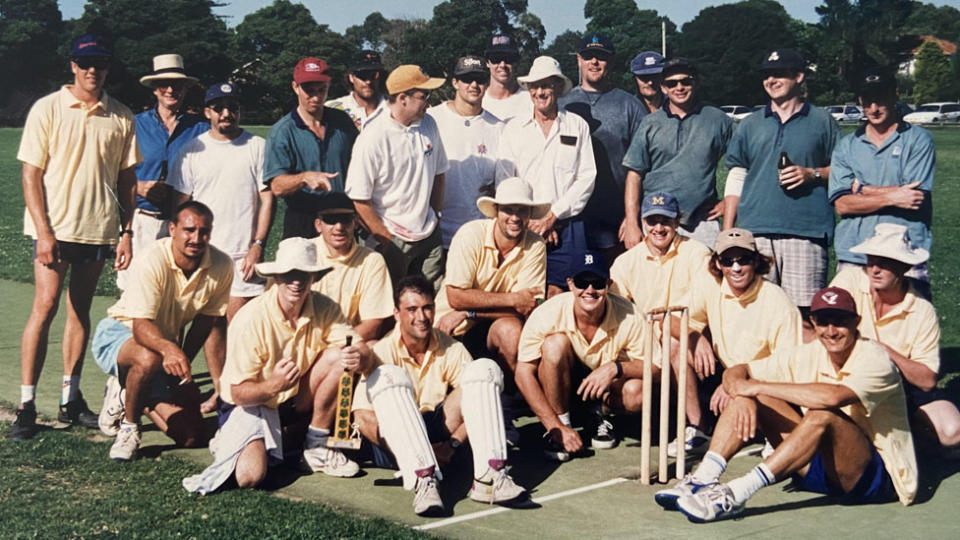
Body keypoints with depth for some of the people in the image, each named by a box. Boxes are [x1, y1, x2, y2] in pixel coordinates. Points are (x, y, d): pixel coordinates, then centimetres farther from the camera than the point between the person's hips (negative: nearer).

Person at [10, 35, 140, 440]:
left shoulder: (121, 117, 5)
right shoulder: (47, 109, -2)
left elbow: (127, 179, 10)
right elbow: (31, 174, -4)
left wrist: (126, 231, 4)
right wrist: (43, 232, -11)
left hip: (99, 228, 3)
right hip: (54, 227, -3)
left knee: (80, 311, 9)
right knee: (45, 307, -9)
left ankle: (70, 400, 17)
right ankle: (27, 405, -5)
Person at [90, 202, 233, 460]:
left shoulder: (222, 267, -15)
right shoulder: (151, 262, -28)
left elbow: (206, 319, -2)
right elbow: (141, 326, -33)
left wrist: (183, 361, -9)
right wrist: (168, 349, -54)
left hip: (168, 342, 5)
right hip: (119, 333, -5)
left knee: (192, 437, -2)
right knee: (148, 359, -43)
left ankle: (126, 396, 22)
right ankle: (129, 426, -13)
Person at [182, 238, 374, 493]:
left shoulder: (324, 309, -11)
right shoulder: (252, 319, -23)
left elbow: (365, 354, -18)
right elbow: (238, 394, -20)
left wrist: (360, 358, -43)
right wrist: (274, 385, -42)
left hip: (296, 403, 4)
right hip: (251, 405, -4)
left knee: (339, 357, -21)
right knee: (250, 475, -30)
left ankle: (316, 448, -7)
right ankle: (235, 443, 8)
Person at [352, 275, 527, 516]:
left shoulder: (451, 350, -1)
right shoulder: (382, 352, -11)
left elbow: (479, 402, -2)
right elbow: (362, 417, -19)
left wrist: (453, 444, -17)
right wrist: (410, 451, -25)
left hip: (439, 430, 3)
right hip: (397, 437, -3)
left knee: (485, 368, -15)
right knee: (388, 376, -31)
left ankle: (489, 477, -30)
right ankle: (423, 482, -46)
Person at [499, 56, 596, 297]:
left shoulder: (578, 126, 8)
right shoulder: (514, 128, 10)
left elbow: (586, 178, 2)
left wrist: (552, 216, -7)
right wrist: (530, 222, -5)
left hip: (566, 226, 0)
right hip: (523, 227, 1)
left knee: (557, 292, -4)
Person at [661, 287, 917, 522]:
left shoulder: (875, 360, -17)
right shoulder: (807, 355, 1)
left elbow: (833, 396, -37)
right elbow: (736, 372, 1)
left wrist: (757, 386, -28)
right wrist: (744, 396, -24)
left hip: (878, 476, -6)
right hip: (821, 469, 6)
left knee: (822, 416, -36)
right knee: (752, 399, -8)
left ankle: (736, 494, -41)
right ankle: (703, 479, -23)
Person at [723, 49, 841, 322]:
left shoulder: (822, 121, 11)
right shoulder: (750, 125, 17)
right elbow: (735, 180, 16)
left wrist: (812, 174, -6)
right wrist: (727, 233, 9)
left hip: (806, 230, -2)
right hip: (755, 231, 2)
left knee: (804, 310, -6)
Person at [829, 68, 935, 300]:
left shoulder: (918, 139, 5)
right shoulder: (846, 146, 13)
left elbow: (916, 198, -6)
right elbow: (842, 203, 1)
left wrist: (862, 189, 1)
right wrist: (891, 197, -10)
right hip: (853, 257, 3)